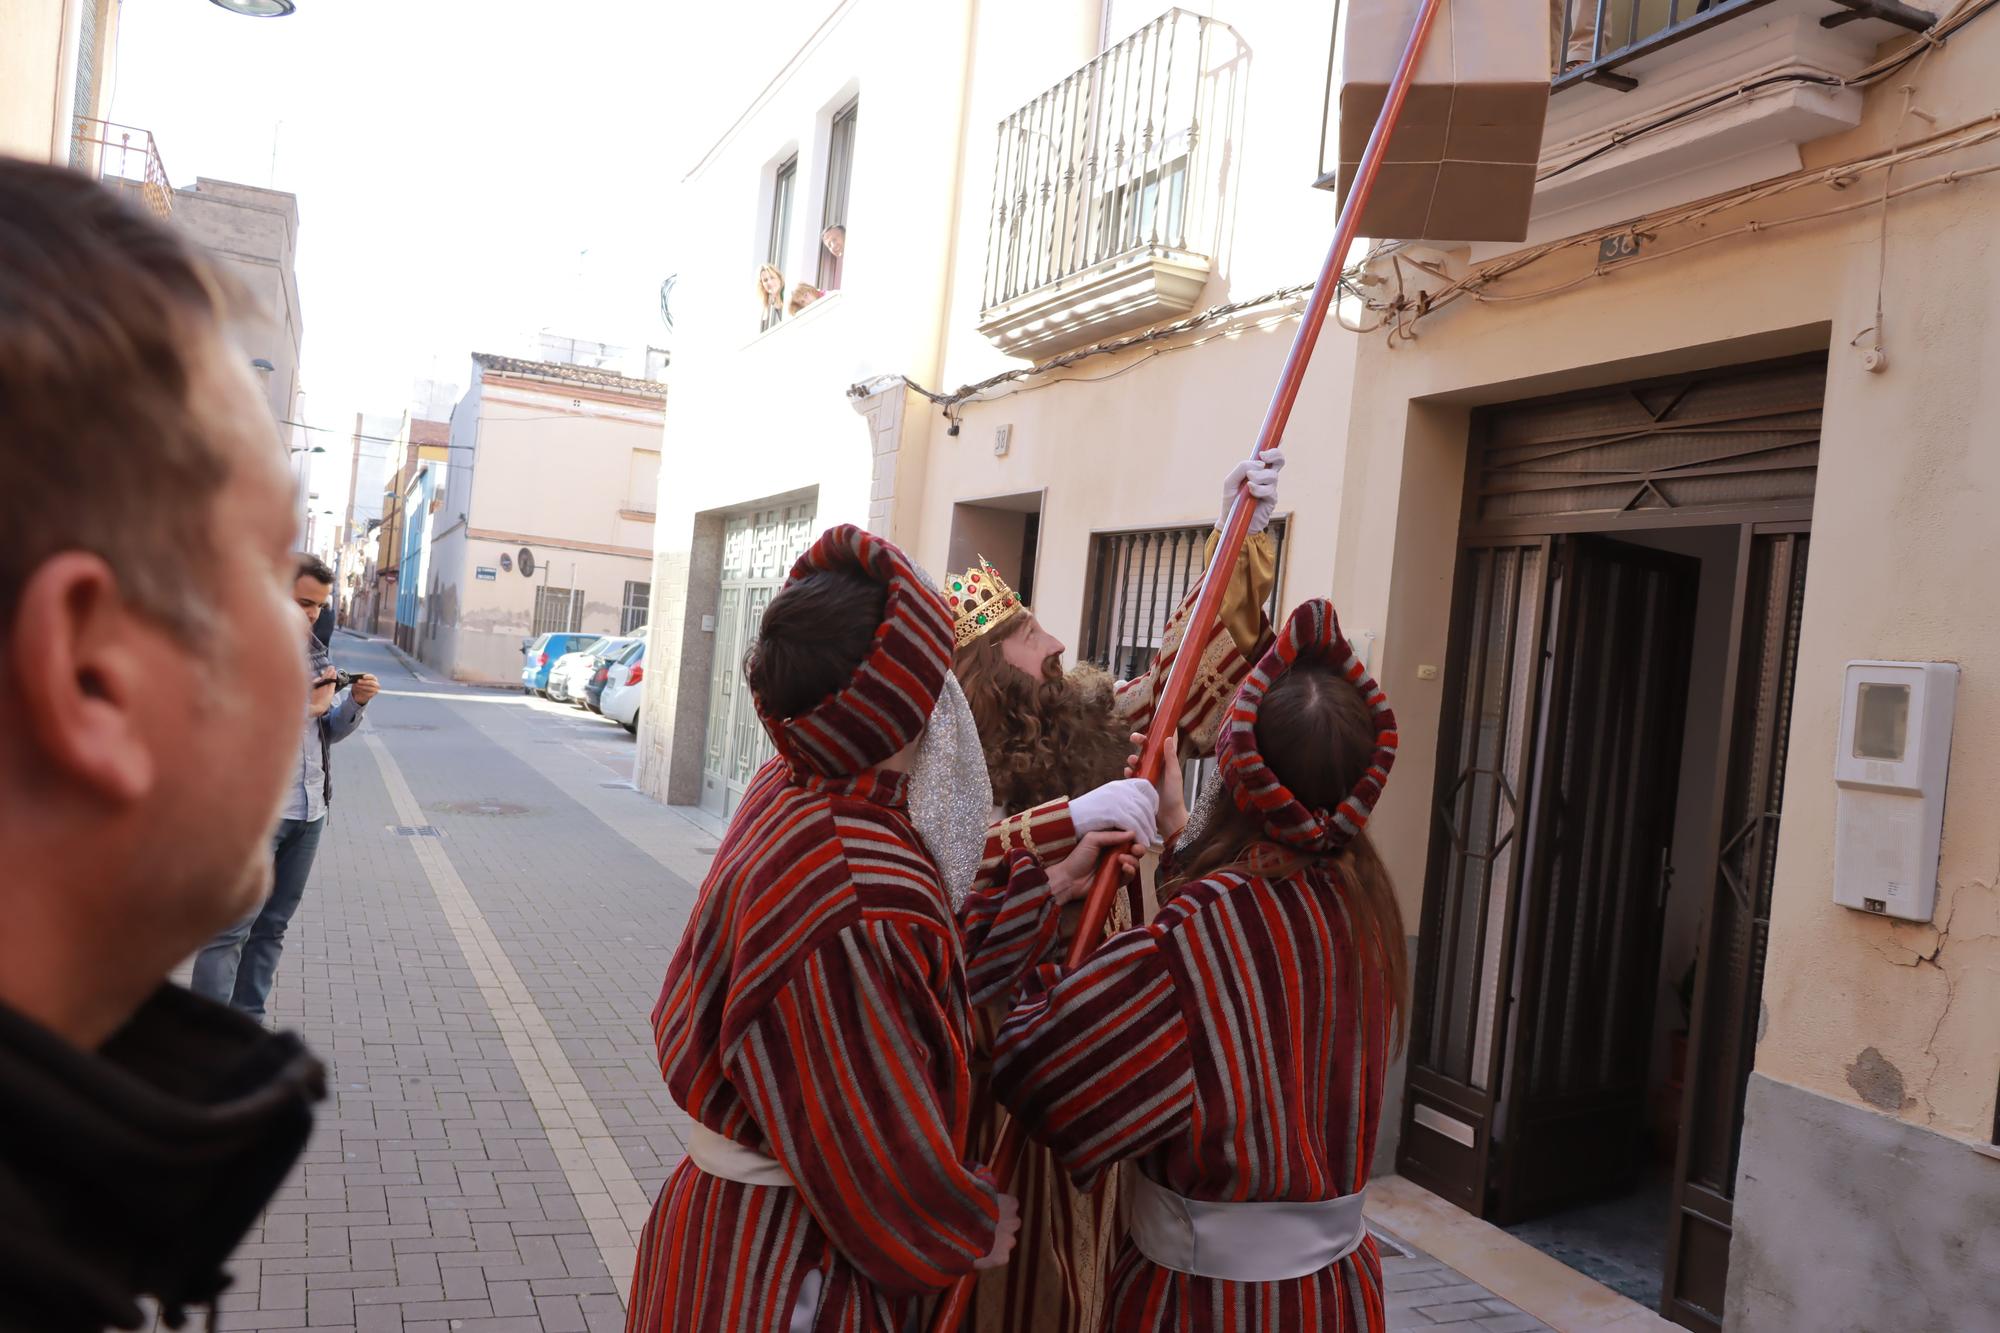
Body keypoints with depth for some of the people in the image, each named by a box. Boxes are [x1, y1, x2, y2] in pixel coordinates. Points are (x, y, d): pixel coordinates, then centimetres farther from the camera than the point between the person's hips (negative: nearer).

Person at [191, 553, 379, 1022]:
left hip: (309, 810, 7)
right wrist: (304, 707, -19)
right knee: (229, 930, -3)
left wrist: (354, 701, -2)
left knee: (271, 926, 13)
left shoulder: (315, 652, 12)